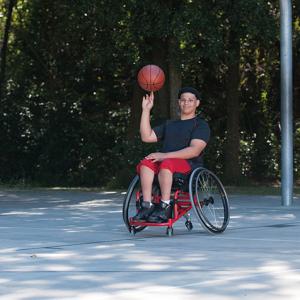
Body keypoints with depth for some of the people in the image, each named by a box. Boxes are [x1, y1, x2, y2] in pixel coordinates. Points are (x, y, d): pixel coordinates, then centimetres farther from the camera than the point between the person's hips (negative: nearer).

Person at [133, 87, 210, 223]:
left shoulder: (201, 125, 8)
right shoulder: (169, 124, 29)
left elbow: (194, 150, -9)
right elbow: (147, 137, 18)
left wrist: (165, 155, -17)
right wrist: (146, 110, 13)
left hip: (190, 166, -5)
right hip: (164, 161, 5)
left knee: (167, 164, -38)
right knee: (146, 163, -27)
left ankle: (165, 207, -38)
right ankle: (147, 205, -35)